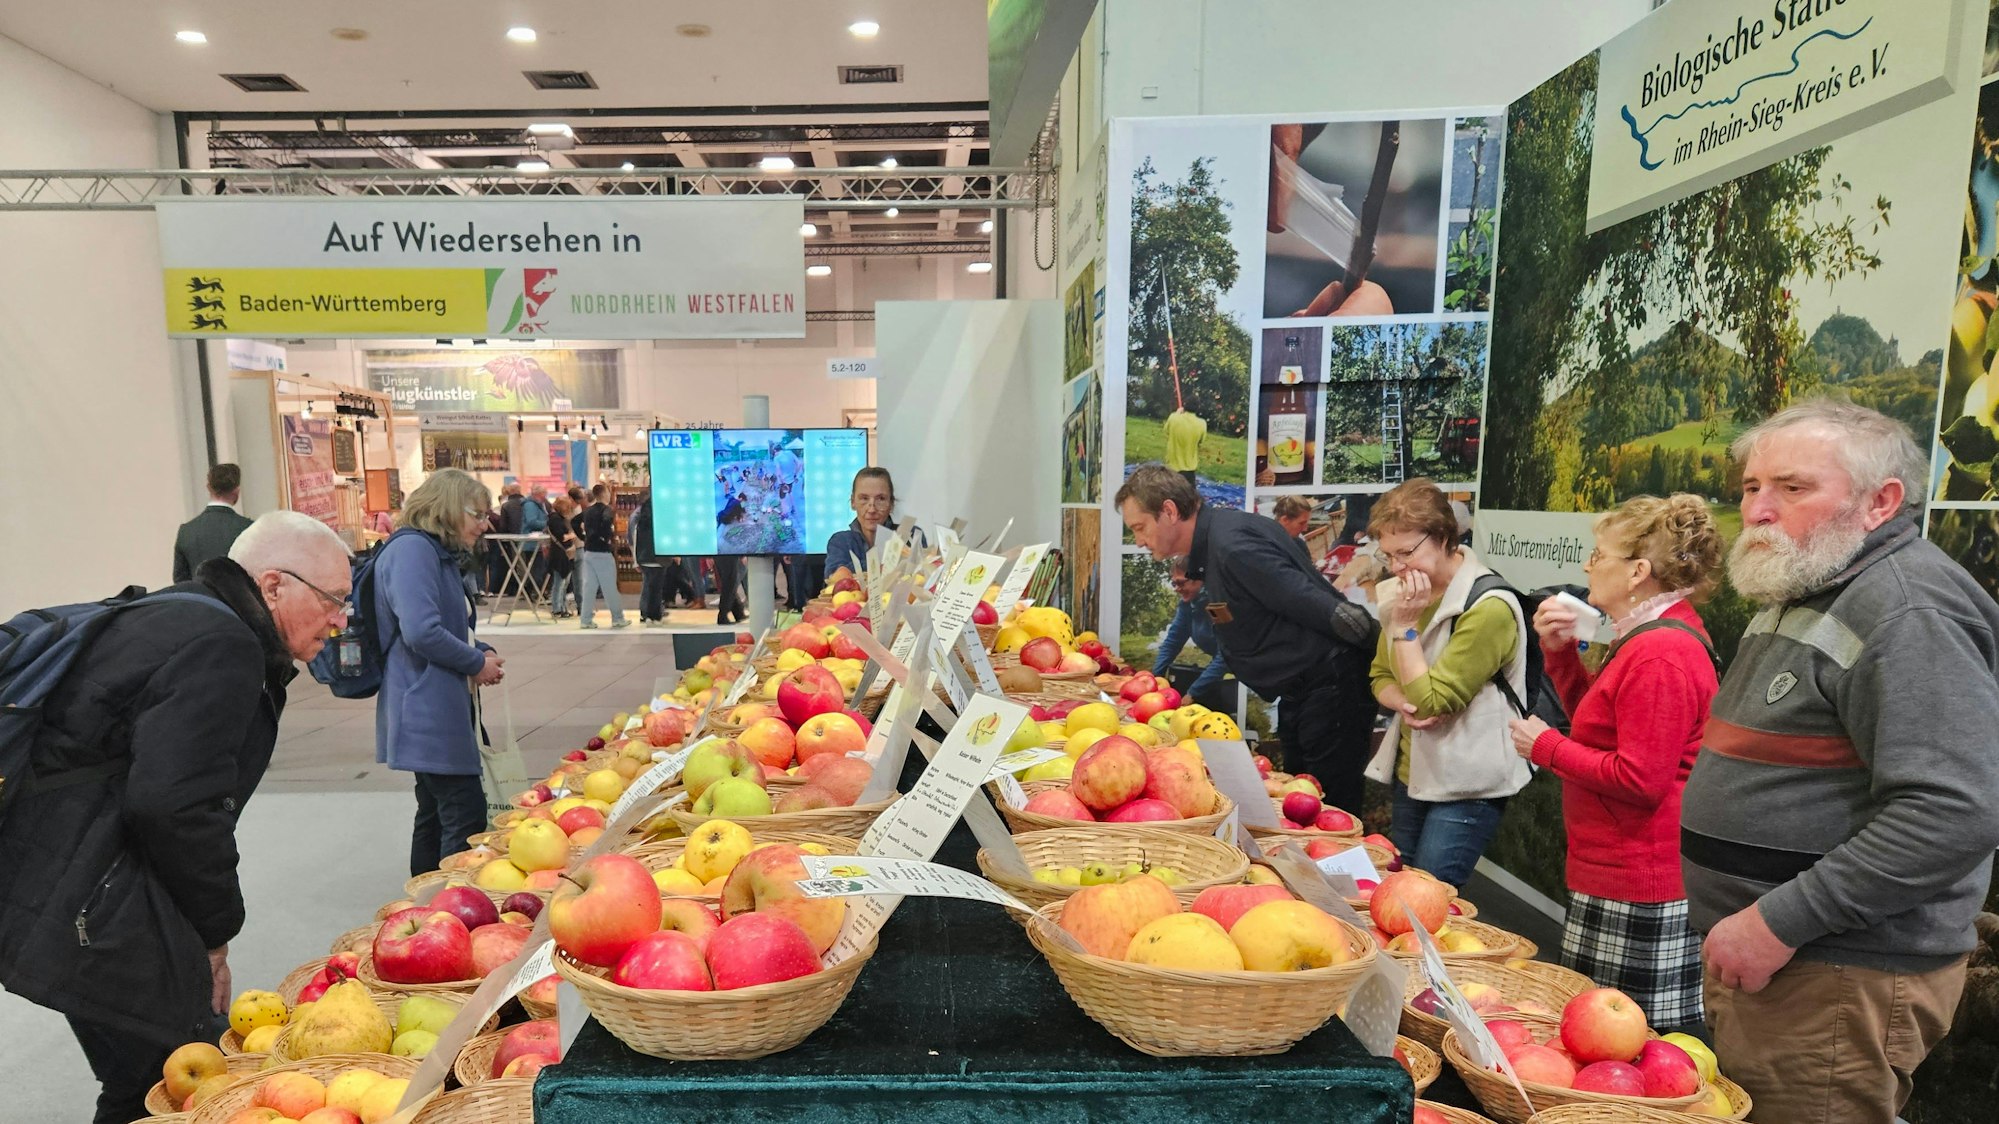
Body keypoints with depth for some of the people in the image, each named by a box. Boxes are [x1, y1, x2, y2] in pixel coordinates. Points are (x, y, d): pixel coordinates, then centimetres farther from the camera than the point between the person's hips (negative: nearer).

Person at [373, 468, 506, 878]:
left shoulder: (438, 552, 17)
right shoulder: (412, 549, -15)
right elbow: (421, 632, -27)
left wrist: (481, 651, 5)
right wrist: (477, 663, -13)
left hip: (437, 710, 11)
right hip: (428, 711, -11)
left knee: (437, 813, 17)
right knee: (467, 818, -9)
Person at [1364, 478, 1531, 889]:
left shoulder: (1489, 608, -21)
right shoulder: (1407, 592, 5)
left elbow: (1432, 703, -20)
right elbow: (1381, 676, 10)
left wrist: (1405, 625, -18)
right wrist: (1404, 705, -12)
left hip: (1466, 787, -8)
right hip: (1412, 774, 8)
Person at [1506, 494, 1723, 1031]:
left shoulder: (1659, 655, -21)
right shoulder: (1655, 636, 14)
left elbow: (1639, 779, -24)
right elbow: (1600, 722, 20)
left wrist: (1547, 747, -12)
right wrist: (1560, 651, 8)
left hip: (1637, 892, -11)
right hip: (1618, 874, 11)